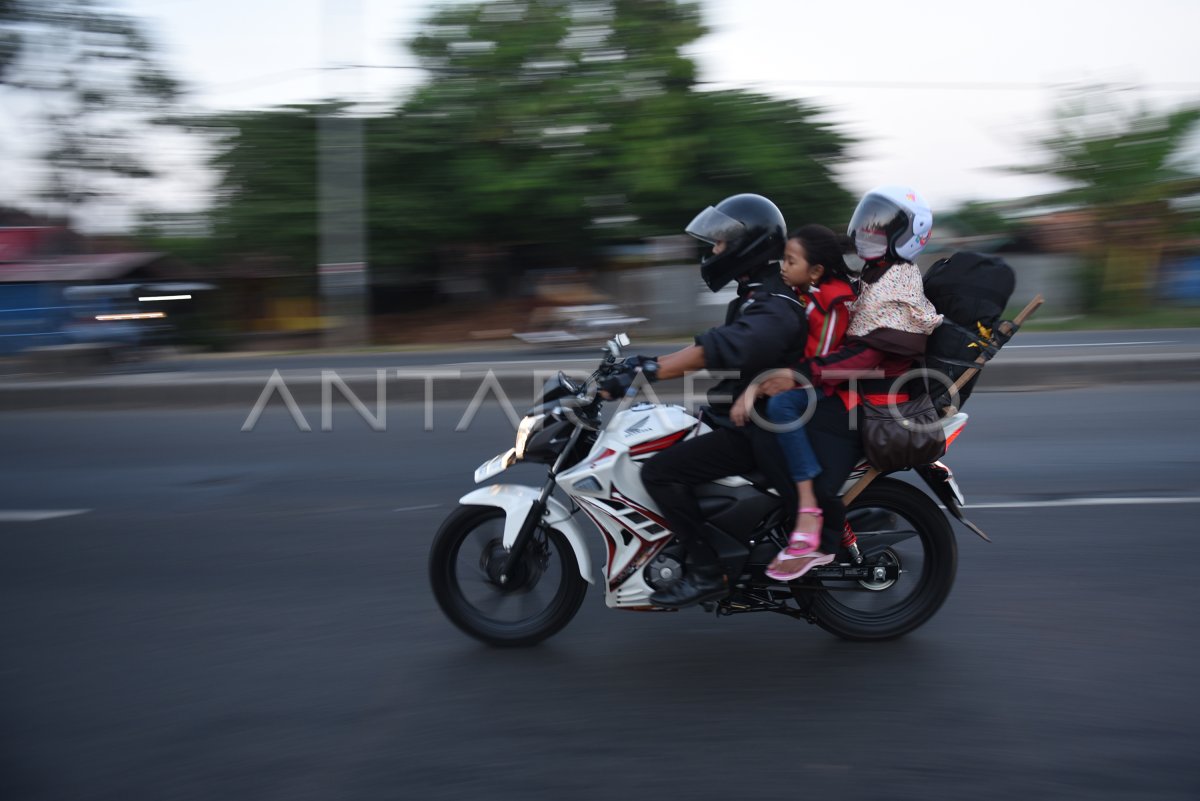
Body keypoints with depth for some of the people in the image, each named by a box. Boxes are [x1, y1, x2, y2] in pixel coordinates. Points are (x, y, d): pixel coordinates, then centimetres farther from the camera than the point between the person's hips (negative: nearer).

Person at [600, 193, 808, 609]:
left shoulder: (775, 309, -21)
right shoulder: (758, 297, 13)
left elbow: (722, 348, -37)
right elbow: (719, 346, 22)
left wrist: (647, 371, -43)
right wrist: (651, 362, 15)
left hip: (760, 431, -11)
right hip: (742, 417, 11)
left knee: (660, 471, -20)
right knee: (665, 451, 18)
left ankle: (706, 572, -14)